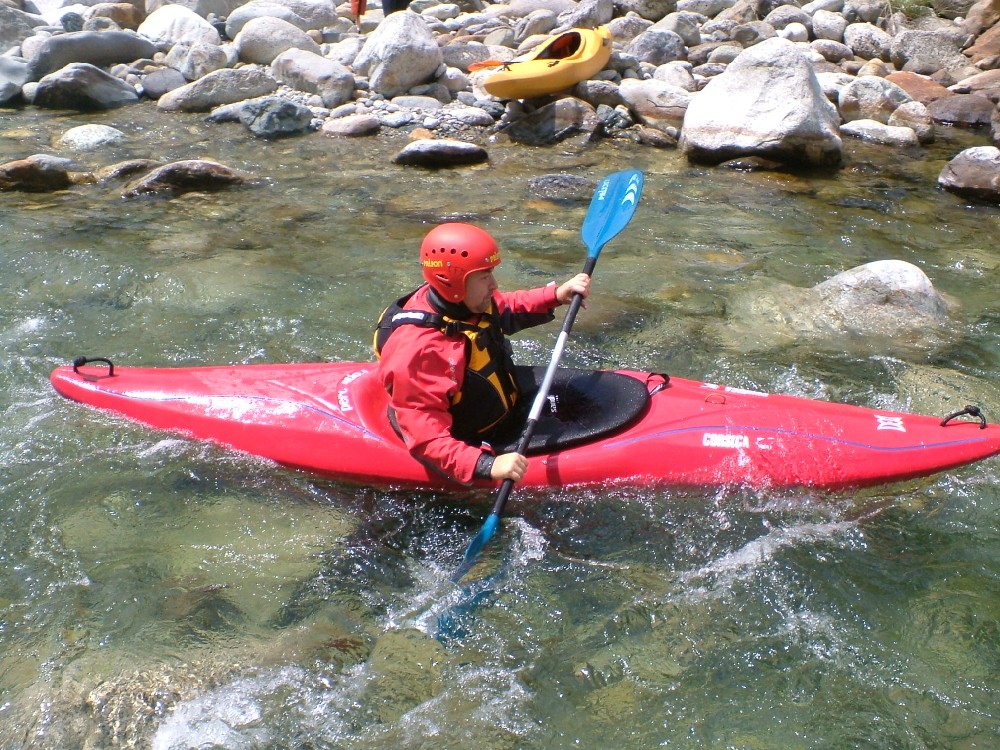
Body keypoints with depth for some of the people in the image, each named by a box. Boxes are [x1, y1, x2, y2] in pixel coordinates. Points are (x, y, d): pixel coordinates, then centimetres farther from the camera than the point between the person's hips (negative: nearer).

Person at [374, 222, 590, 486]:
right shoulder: (417, 352, -37)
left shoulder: (465, 302, -12)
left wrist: (557, 294, 0)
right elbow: (426, 438, -37)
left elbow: (507, 310, 13)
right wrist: (488, 465, -47)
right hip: (474, 442, -8)